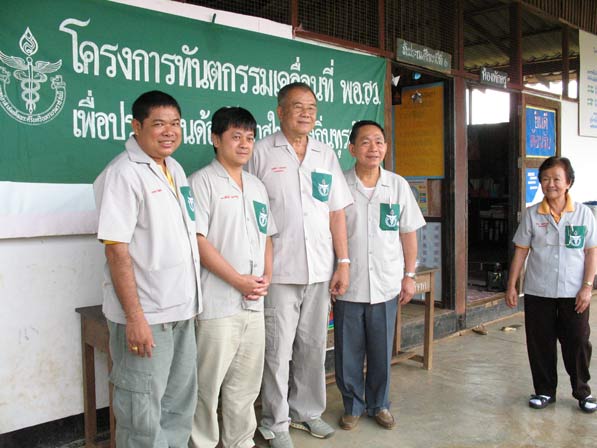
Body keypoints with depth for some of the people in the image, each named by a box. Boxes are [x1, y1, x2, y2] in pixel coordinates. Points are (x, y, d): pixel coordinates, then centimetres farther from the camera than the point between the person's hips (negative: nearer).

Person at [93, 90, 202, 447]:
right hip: (145, 316, -8)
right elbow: (117, 250, -18)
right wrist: (135, 317, -20)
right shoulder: (123, 174, -14)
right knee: (143, 412, 5)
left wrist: (191, 301, 16)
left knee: (180, 404, 19)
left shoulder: (175, 168, 11)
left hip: (182, 310, 8)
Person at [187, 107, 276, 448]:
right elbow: (198, 240, -14)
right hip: (218, 303, -6)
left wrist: (267, 276, 3)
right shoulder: (203, 181, -6)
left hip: (254, 303, 7)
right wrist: (239, 280, -15)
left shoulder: (257, 186, 15)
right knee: (209, 383, 3)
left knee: (247, 382, 15)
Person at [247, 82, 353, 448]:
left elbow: (336, 212, 12)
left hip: (320, 270, 5)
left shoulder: (326, 154, 11)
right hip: (279, 270, -4)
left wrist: (344, 261, 6)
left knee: (313, 347, 14)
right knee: (278, 350, 3)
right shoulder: (262, 152, -2)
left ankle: (307, 411, 32)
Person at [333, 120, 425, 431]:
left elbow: (408, 233, 8)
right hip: (348, 286, -1)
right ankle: (353, 405, 28)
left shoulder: (398, 185, 3)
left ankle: (379, 404, 31)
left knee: (381, 352, 12)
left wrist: (409, 276, 5)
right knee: (348, 353, 8)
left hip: (386, 285, 1)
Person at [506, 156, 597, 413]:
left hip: (573, 294, -1)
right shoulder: (532, 214, 0)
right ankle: (545, 391, 24)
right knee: (540, 343, 8)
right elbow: (521, 250, 2)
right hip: (538, 293, 1)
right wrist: (511, 285, 0)